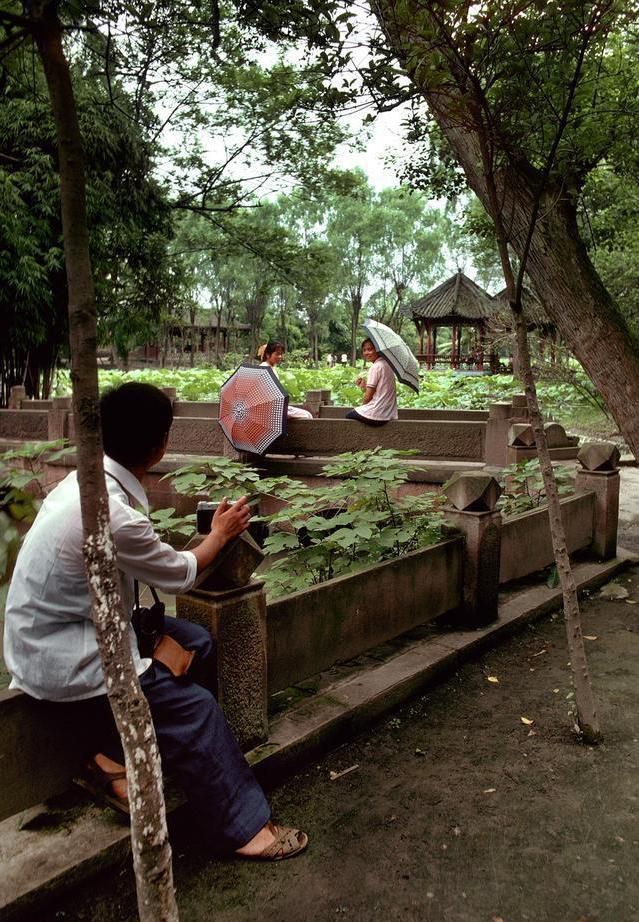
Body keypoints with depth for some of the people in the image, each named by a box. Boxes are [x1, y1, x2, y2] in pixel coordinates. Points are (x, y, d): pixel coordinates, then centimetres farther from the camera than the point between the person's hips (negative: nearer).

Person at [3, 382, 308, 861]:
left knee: (195, 640, 5)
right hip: (61, 659, -9)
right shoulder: (113, 513, -30)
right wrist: (221, 534, 4)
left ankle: (115, 750, 10)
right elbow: (180, 574, -12)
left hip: (68, 625, 9)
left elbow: (152, 562, 3)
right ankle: (243, 827, 8)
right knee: (196, 708, -8)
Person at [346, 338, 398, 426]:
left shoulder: (375, 367, -15)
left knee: (348, 416, 18)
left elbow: (368, 397, -14)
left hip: (376, 415, -9)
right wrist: (364, 387, 5)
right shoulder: (387, 364, 12)